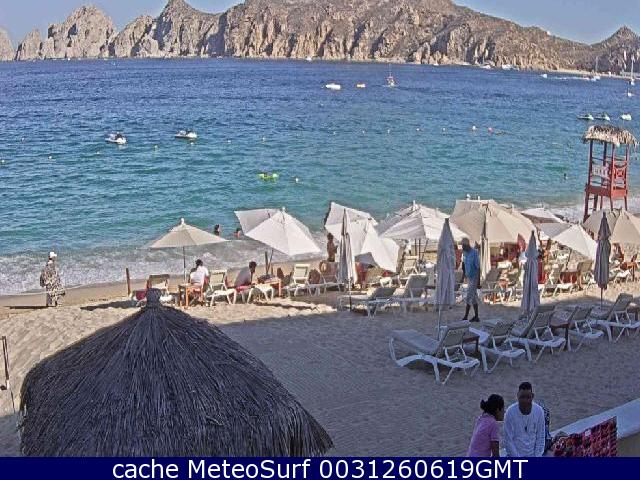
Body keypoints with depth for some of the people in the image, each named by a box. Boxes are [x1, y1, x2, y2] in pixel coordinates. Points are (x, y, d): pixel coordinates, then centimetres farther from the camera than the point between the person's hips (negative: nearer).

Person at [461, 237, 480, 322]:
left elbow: (478, 267, -19)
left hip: (474, 277, -8)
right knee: (473, 296, 10)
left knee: (469, 296, -8)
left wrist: (478, 280, -19)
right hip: (469, 277, 8)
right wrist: (463, 276, 16)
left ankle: (466, 316, -3)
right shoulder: (464, 252, 4)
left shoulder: (474, 253, -20)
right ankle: (476, 317, 15)